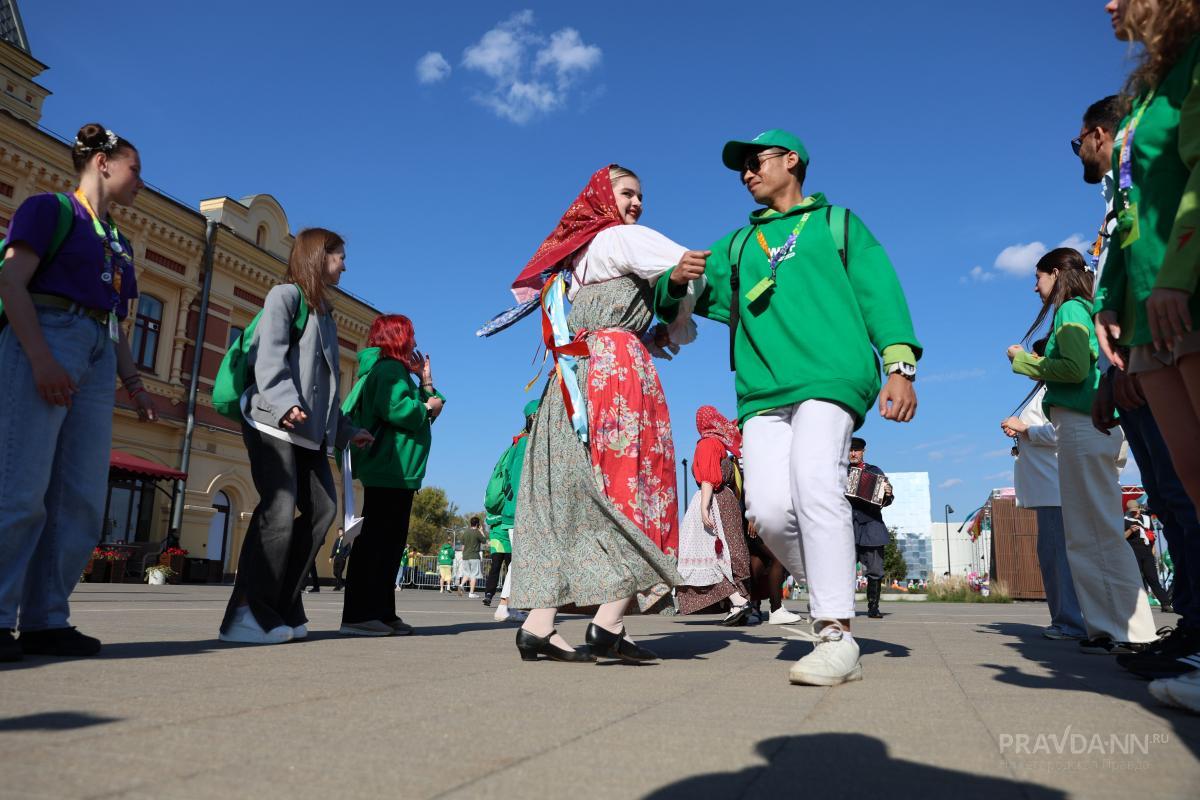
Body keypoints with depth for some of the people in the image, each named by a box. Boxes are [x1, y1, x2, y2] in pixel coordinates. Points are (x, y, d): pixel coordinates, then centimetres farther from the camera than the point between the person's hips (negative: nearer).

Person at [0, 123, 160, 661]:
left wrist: (134, 384, 12)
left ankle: (45, 621, 3)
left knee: (82, 501, -1)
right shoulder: (51, 208, 6)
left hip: (97, 359, 7)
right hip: (44, 338, -7)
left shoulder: (119, 244, 26)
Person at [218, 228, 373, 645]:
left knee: (321, 508, 0)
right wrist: (284, 401, -27)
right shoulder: (286, 294, 2)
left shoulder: (324, 312, 26)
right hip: (274, 422, -9)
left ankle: (280, 607, 5)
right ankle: (245, 613, -8)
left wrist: (347, 430, 24)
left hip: (310, 430, 9)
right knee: (279, 511, -15)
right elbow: (269, 354, -13)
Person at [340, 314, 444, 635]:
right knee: (375, 540, -10)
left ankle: (382, 613, 17)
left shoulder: (395, 371, 24)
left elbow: (420, 413, 22)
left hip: (396, 472, 11)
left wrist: (426, 383, 16)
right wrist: (427, 406, -7)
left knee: (390, 542, 12)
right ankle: (358, 615, -8)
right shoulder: (388, 368, -8)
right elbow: (398, 410, -24)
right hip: (389, 469, -11)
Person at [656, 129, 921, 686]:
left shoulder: (837, 223, 21)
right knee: (768, 507, -15)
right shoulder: (737, 245, 29)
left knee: (814, 483, -25)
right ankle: (828, 591, 10)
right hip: (763, 390, 4)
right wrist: (678, 280, 1)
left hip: (830, 376, -3)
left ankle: (837, 638, -21)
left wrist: (899, 366, -5)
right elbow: (673, 301, 26)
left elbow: (880, 293, 10)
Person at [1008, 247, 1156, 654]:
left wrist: (1025, 360, -4)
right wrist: (1036, 364, 18)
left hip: (1081, 426, -10)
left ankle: (1128, 631, -8)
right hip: (1092, 426, 10)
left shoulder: (1070, 309, -4)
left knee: (1095, 533, -9)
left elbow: (1076, 369, -16)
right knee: (1096, 532, 10)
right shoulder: (1083, 310, 22)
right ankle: (1114, 626, 12)